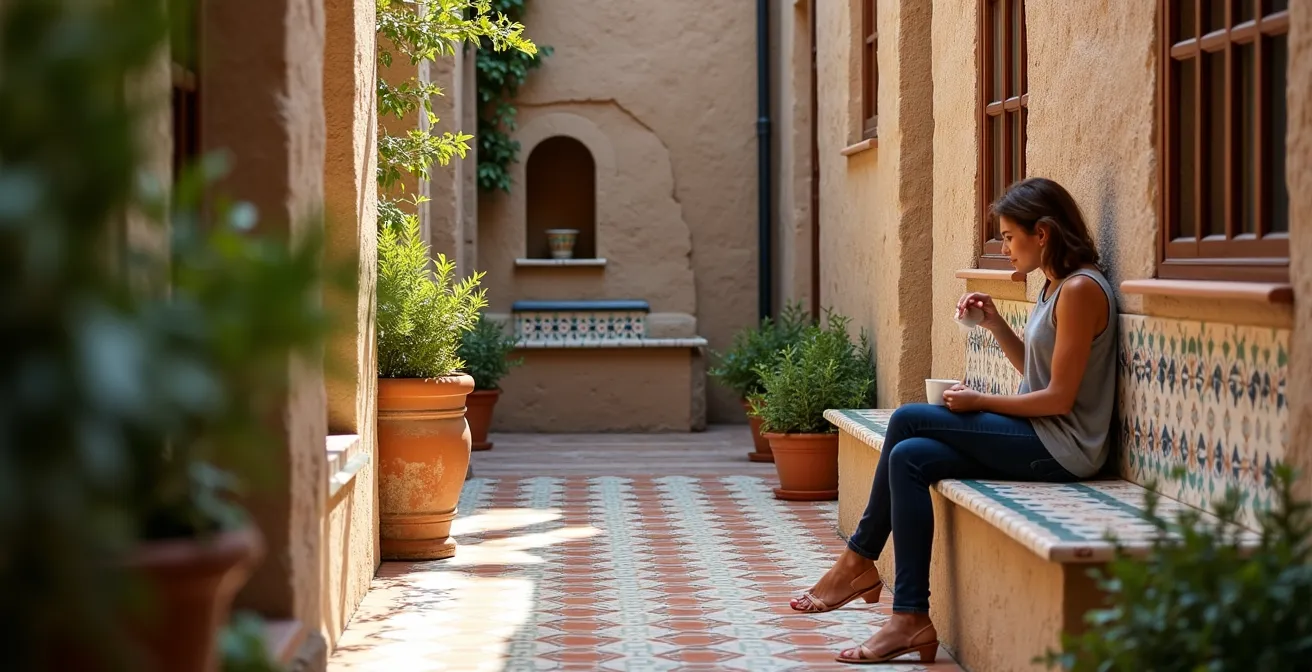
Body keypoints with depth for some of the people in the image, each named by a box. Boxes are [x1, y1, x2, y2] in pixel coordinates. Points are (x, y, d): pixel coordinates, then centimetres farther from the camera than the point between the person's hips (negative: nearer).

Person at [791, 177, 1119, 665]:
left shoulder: (1081, 290, -15)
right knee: (909, 457, -7)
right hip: (1038, 440, 10)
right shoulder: (1054, 287, 16)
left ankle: (859, 560, -1)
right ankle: (910, 619, -7)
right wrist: (994, 323, 7)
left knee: (908, 420, -13)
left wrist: (978, 402, -11)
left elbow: (1059, 396, -18)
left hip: (1059, 449, -10)